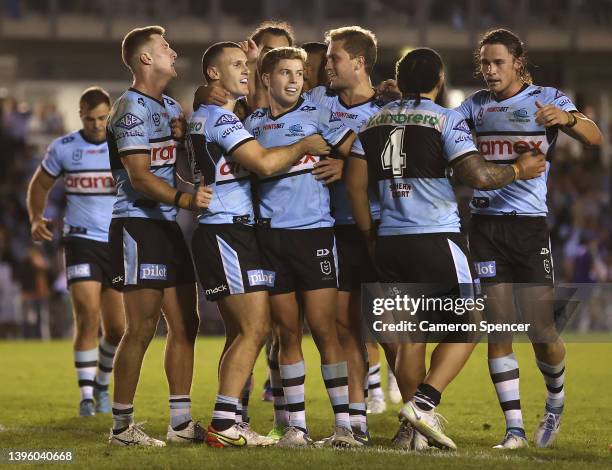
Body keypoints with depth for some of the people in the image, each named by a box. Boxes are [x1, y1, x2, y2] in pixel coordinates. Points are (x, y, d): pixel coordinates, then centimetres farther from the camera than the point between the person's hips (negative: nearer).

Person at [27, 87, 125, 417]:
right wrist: (36, 219, 2)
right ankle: (86, 396, -9)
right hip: (81, 241, -2)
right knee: (87, 316, -16)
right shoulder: (63, 148, 2)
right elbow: (39, 185, 15)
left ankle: (102, 385, 28)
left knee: (117, 328, 4)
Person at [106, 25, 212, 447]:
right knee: (142, 329, -9)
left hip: (169, 226, 9)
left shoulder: (172, 107, 17)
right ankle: (122, 426, -3)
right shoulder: (131, 108, -11)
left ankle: (181, 422, 14)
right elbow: (139, 177, -19)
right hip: (138, 225, -9)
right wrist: (184, 199, -34)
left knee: (185, 324, 9)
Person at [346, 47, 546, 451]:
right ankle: (423, 403, -11)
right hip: (436, 238, -5)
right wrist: (518, 171, 4)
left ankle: (414, 429, 10)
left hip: (390, 240, 5)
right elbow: (478, 175, -13)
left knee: (411, 336, 12)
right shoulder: (446, 120, -5)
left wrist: (371, 237, 17)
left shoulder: (374, 122, 11)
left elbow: (356, 184, 8)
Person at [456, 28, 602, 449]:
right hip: (485, 222, 3)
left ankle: (556, 401, 27)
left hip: (529, 222, -3)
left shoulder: (547, 99, 0)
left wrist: (567, 118, -34)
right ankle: (515, 429, 1)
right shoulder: (477, 105, 12)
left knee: (542, 332, -3)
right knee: (498, 328, -3)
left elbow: (594, 138, -13)